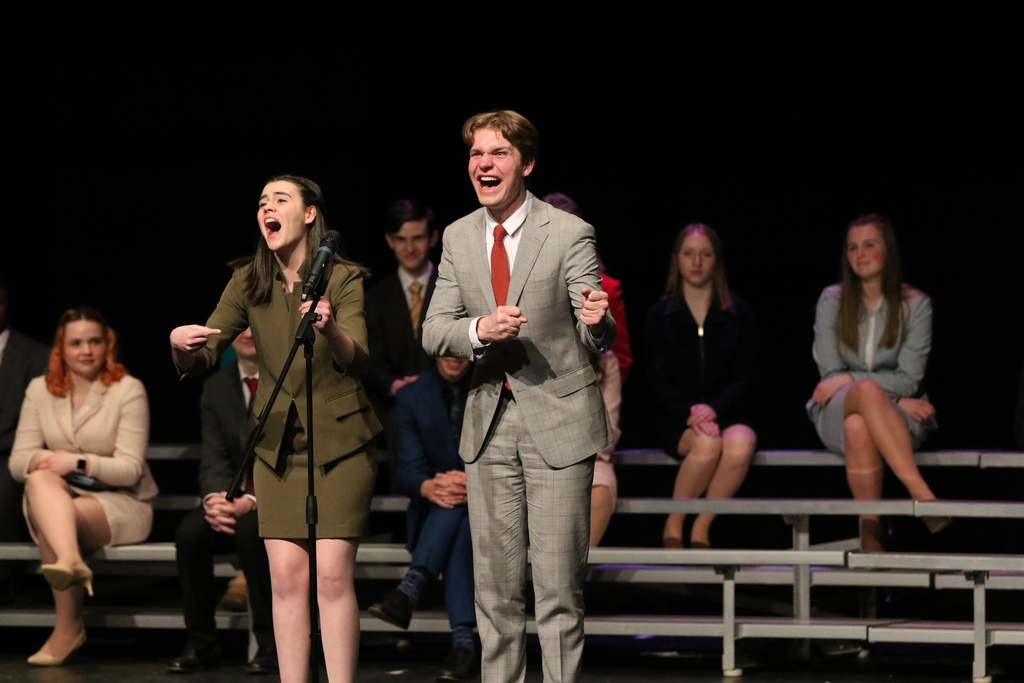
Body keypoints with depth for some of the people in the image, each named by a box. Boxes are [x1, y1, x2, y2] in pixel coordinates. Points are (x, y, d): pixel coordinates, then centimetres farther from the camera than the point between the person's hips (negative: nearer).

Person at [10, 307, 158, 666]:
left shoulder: (127, 390, -3)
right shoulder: (40, 390, 9)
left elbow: (130, 469, -9)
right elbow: (17, 462, 5)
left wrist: (78, 463, -24)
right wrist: (40, 460, -20)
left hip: (120, 504, -3)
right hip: (59, 499, 3)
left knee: (47, 520, -33)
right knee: (40, 479, -35)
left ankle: (67, 627, -37)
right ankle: (71, 561, -59)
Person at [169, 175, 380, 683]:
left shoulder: (344, 279, -9)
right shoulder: (248, 283, 1)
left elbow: (357, 362, -21)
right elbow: (201, 361, 1)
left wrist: (330, 328, -43)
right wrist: (179, 343, -23)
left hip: (339, 440, -3)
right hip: (277, 442, 3)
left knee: (333, 574, -11)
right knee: (286, 575, -3)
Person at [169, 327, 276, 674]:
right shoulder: (215, 386, 9)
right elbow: (214, 460, 2)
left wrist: (252, 501, -26)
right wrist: (216, 498, -21)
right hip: (235, 499, 4)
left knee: (250, 529, -35)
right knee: (189, 532, -25)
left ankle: (271, 643, -22)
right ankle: (201, 643, -13)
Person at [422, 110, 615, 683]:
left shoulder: (569, 234, -8)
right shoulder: (458, 237, 7)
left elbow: (599, 340, -9)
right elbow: (435, 332, 3)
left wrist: (597, 322, -33)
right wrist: (480, 329, -18)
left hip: (557, 420, -4)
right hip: (490, 423, 4)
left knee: (559, 586, -4)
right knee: (495, 584, 10)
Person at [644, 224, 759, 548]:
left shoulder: (740, 314, 8)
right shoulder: (659, 316, 8)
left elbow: (743, 377, 2)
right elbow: (659, 379, 1)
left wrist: (713, 409, -17)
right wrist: (690, 412, -18)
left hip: (727, 414, 1)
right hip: (678, 421, -1)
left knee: (740, 444, -35)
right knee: (707, 444, -36)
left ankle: (701, 530, -19)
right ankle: (673, 525, -15)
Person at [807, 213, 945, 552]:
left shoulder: (915, 304, 2)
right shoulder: (832, 301, 7)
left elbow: (908, 378, -5)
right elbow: (830, 373, 0)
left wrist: (848, 380, -17)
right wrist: (894, 399, -12)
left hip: (899, 419, -1)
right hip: (836, 413, 1)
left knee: (858, 427, -40)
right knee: (867, 391, -39)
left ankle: (871, 533, -43)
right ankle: (923, 495, -50)